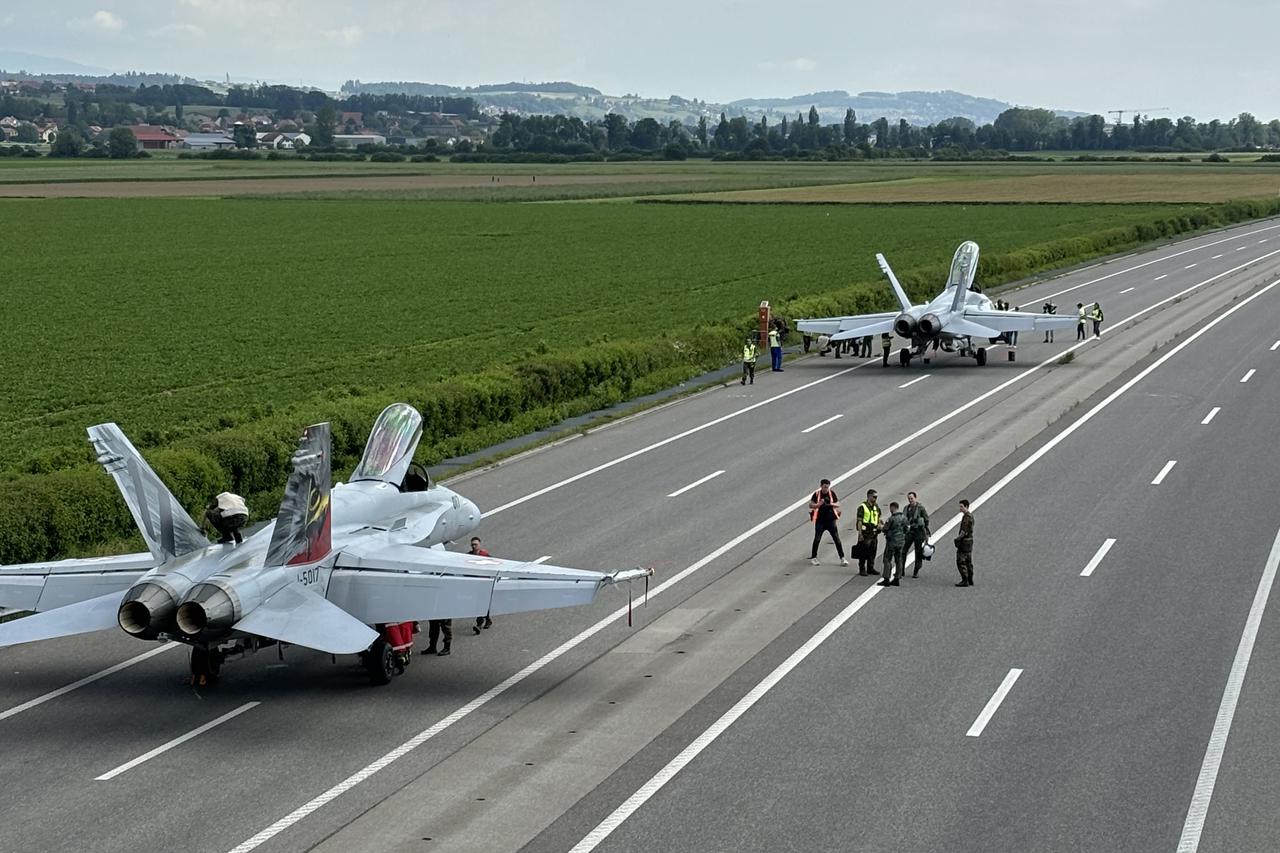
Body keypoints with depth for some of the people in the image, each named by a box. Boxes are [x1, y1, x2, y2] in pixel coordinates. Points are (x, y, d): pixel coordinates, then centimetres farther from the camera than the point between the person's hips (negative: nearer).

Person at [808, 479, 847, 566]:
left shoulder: (832, 493, 0)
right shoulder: (817, 494, -5)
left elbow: (838, 505, 5)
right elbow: (810, 505, -7)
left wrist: (832, 504, -17)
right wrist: (819, 504, -24)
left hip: (831, 520, 1)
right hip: (820, 521, -1)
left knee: (837, 539, -1)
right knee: (817, 539, 4)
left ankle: (842, 558, 2)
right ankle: (813, 558, 19)